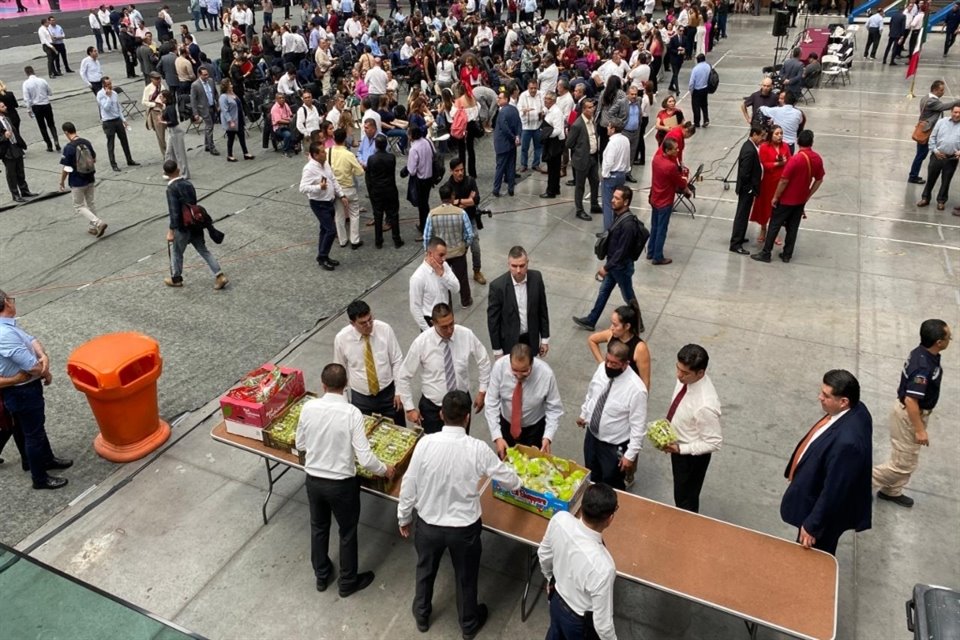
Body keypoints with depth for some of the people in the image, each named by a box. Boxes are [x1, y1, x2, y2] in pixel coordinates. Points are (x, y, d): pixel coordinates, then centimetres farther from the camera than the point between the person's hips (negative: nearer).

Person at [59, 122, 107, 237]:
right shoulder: (87, 143, -2)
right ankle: (93, 227, 24)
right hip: (90, 179, 6)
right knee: (90, 203, 18)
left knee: (79, 206, 7)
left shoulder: (68, 147, -19)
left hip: (77, 182, -6)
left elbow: (66, 169, -15)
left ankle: (98, 223, -10)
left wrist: (62, 182, -2)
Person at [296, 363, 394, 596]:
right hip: (342, 483, -3)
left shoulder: (308, 407, -13)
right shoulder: (352, 413, -23)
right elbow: (365, 458, -23)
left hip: (313, 479, 4)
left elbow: (300, 444, 2)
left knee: (318, 527, 26)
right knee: (347, 532, 19)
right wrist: (385, 469, -4)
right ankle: (348, 582, 38)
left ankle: (321, 576, 46)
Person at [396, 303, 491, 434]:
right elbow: (403, 377, -9)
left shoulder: (467, 335, -14)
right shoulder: (421, 342, -19)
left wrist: (482, 391, 3)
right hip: (432, 407, -2)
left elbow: (484, 362, 3)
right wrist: (410, 408, -7)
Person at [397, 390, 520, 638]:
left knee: (425, 571, 28)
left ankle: (422, 616, 52)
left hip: (428, 524, 1)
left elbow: (409, 485, -11)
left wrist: (404, 517, 6)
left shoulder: (425, 443, -21)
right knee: (466, 578, 24)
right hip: (464, 527, -1)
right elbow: (507, 477, -5)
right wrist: (518, 484, 19)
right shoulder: (477, 449, -22)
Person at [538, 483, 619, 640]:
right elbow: (602, 622, -26)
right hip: (579, 622, -4)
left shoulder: (560, 519, -27)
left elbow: (544, 555, -4)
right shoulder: (603, 567, -43)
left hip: (557, 599, 5)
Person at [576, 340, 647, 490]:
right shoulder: (601, 368, -14)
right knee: (591, 478, 29)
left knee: (611, 487, 18)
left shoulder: (636, 389, -32)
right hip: (591, 435, 6)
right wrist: (584, 414, 19)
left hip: (614, 446, -6)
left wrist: (631, 455, -18)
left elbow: (638, 426, -23)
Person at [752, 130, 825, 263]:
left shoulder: (795, 159, -24)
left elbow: (784, 181, -21)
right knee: (793, 227, 15)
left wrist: (775, 197, -9)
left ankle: (765, 253, 10)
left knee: (774, 225, 5)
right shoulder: (818, 159, -3)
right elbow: (819, 180, 6)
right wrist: (808, 195, 15)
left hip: (787, 199, -6)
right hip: (801, 200, 6)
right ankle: (787, 255, 22)